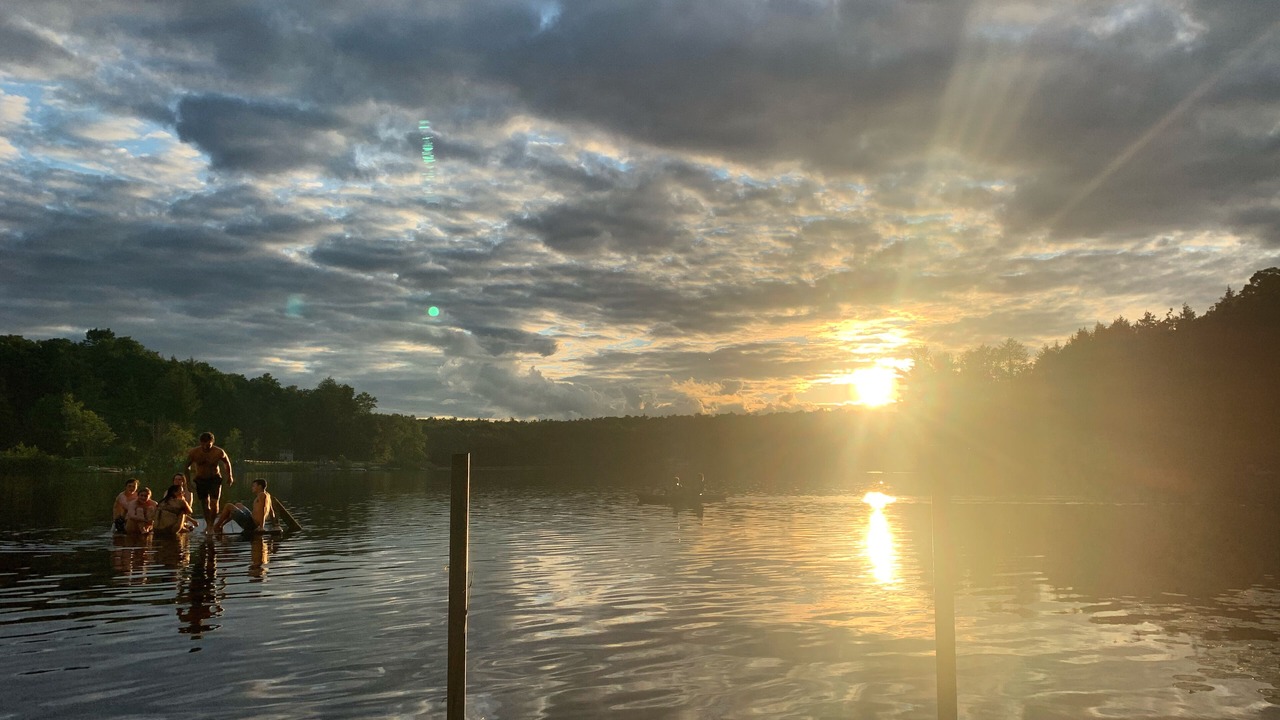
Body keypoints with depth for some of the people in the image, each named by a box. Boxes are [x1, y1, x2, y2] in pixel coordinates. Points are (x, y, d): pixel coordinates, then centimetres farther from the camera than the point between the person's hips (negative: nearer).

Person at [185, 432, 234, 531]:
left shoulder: (219, 452, -18)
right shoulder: (194, 452, -15)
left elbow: (227, 463, 2)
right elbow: (187, 466, 0)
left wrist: (229, 477, 8)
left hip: (215, 479, -2)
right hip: (200, 480, 2)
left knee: (214, 503, -14)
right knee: (205, 504, 5)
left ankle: (211, 525, -6)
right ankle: (208, 524, 18)